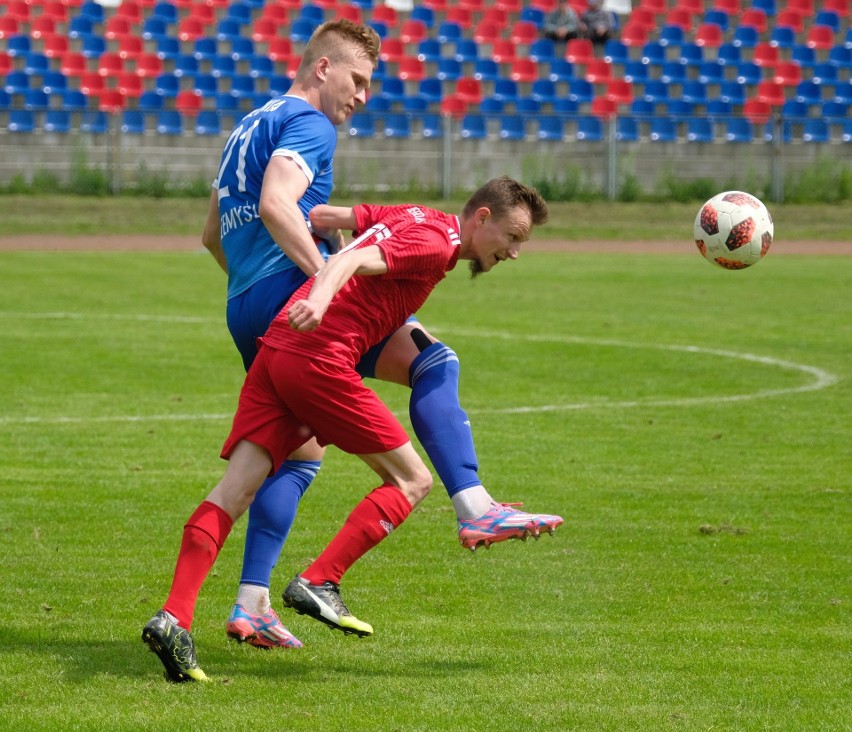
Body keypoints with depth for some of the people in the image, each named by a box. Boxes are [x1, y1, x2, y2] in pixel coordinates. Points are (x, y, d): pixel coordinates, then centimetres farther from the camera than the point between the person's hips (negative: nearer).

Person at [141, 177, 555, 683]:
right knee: (412, 480, 3)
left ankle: (174, 617, -16)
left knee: (236, 489, -2)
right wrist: (319, 299, -38)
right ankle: (318, 584, -7)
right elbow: (356, 259, -20)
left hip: (274, 353, 9)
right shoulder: (435, 242, -4)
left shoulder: (409, 218, 23)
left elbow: (320, 215, 29)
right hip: (321, 359, -9)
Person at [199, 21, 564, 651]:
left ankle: (251, 607, 12)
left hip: (245, 314, 10)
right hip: (290, 291, -10)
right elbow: (275, 205, -22)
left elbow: (213, 235, 32)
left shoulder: (249, 127, 27)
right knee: (432, 361, -13)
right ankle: (474, 510, -29)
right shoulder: (308, 125, -4)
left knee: (299, 455, 17)